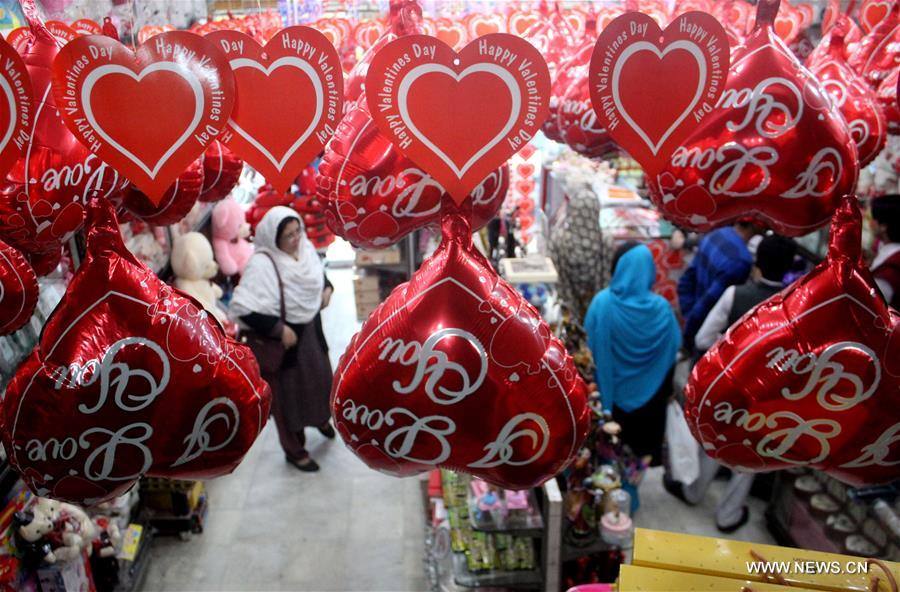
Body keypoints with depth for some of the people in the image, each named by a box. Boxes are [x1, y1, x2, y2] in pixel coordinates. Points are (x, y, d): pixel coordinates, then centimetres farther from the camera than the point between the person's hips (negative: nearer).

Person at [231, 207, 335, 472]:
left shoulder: (305, 247, -6)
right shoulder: (262, 264, -30)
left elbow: (317, 272, 16)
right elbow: (244, 307, -34)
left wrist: (327, 288, -4)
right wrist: (279, 329, -30)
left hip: (311, 328, 7)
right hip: (284, 338, -7)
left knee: (320, 376, 26)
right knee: (289, 393, 10)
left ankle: (321, 417, 58)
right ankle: (294, 450, 32)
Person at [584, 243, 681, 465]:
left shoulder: (601, 302, -18)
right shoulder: (661, 308, -16)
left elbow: (589, 348, -9)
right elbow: (673, 351, -6)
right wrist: (667, 390, 10)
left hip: (613, 393, 0)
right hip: (650, 394, 0)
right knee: (649, 447, 19)